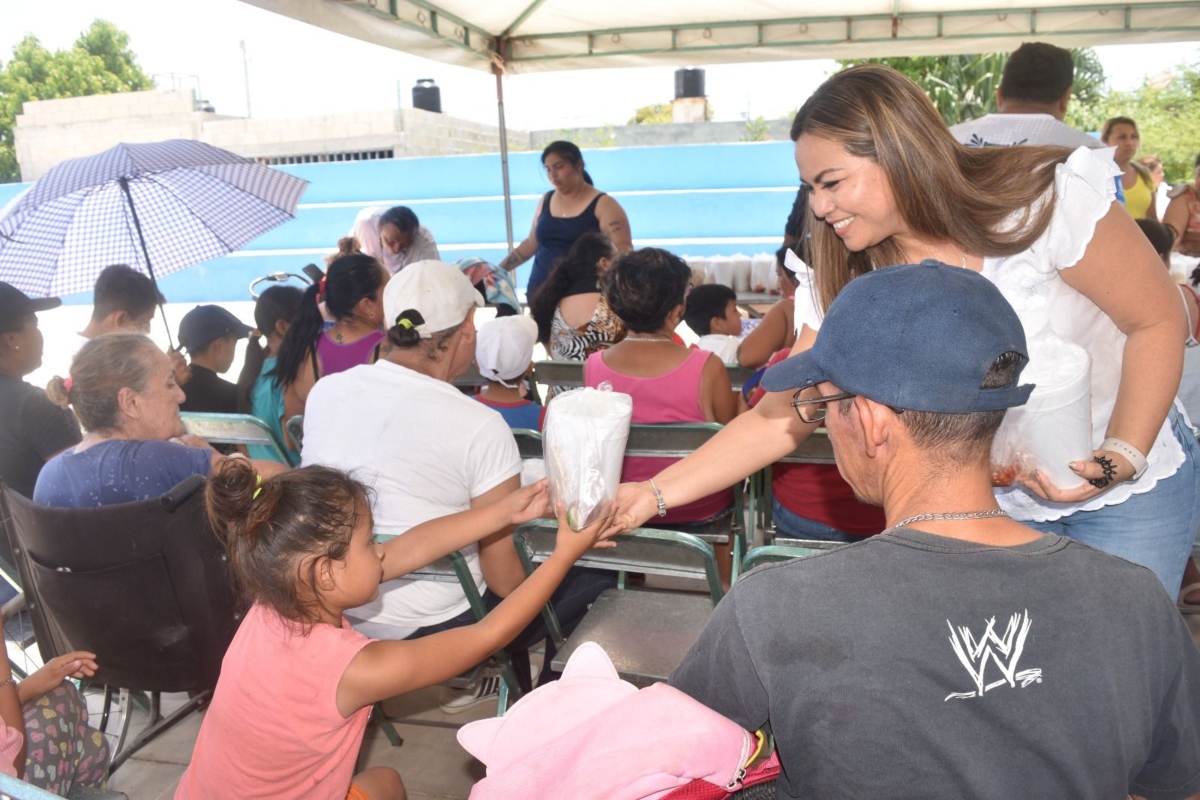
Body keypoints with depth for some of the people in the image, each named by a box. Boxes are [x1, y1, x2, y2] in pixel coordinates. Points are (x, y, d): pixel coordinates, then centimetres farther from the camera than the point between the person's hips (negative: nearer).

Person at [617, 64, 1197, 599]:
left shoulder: (1049, 201, -22)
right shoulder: (855, 288, -12)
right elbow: (777, 420, -12)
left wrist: (1119, 459, -26)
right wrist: (652, 494, -21)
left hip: (1131, 487, -2)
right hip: (996, 502, 2)